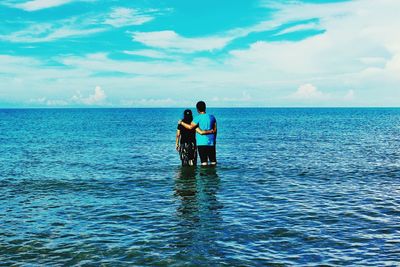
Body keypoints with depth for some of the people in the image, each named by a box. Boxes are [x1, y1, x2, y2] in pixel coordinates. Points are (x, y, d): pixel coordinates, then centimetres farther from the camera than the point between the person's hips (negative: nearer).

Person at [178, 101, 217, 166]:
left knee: (204, 162, -2)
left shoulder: (198, 118, -9)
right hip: (211, 142, 5)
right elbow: (215, 130, 11)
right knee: (213, 161, 10)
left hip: (202, 143, -4)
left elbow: (190, 127, -15)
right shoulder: (212, 117, 7)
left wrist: (181, 122, -1)